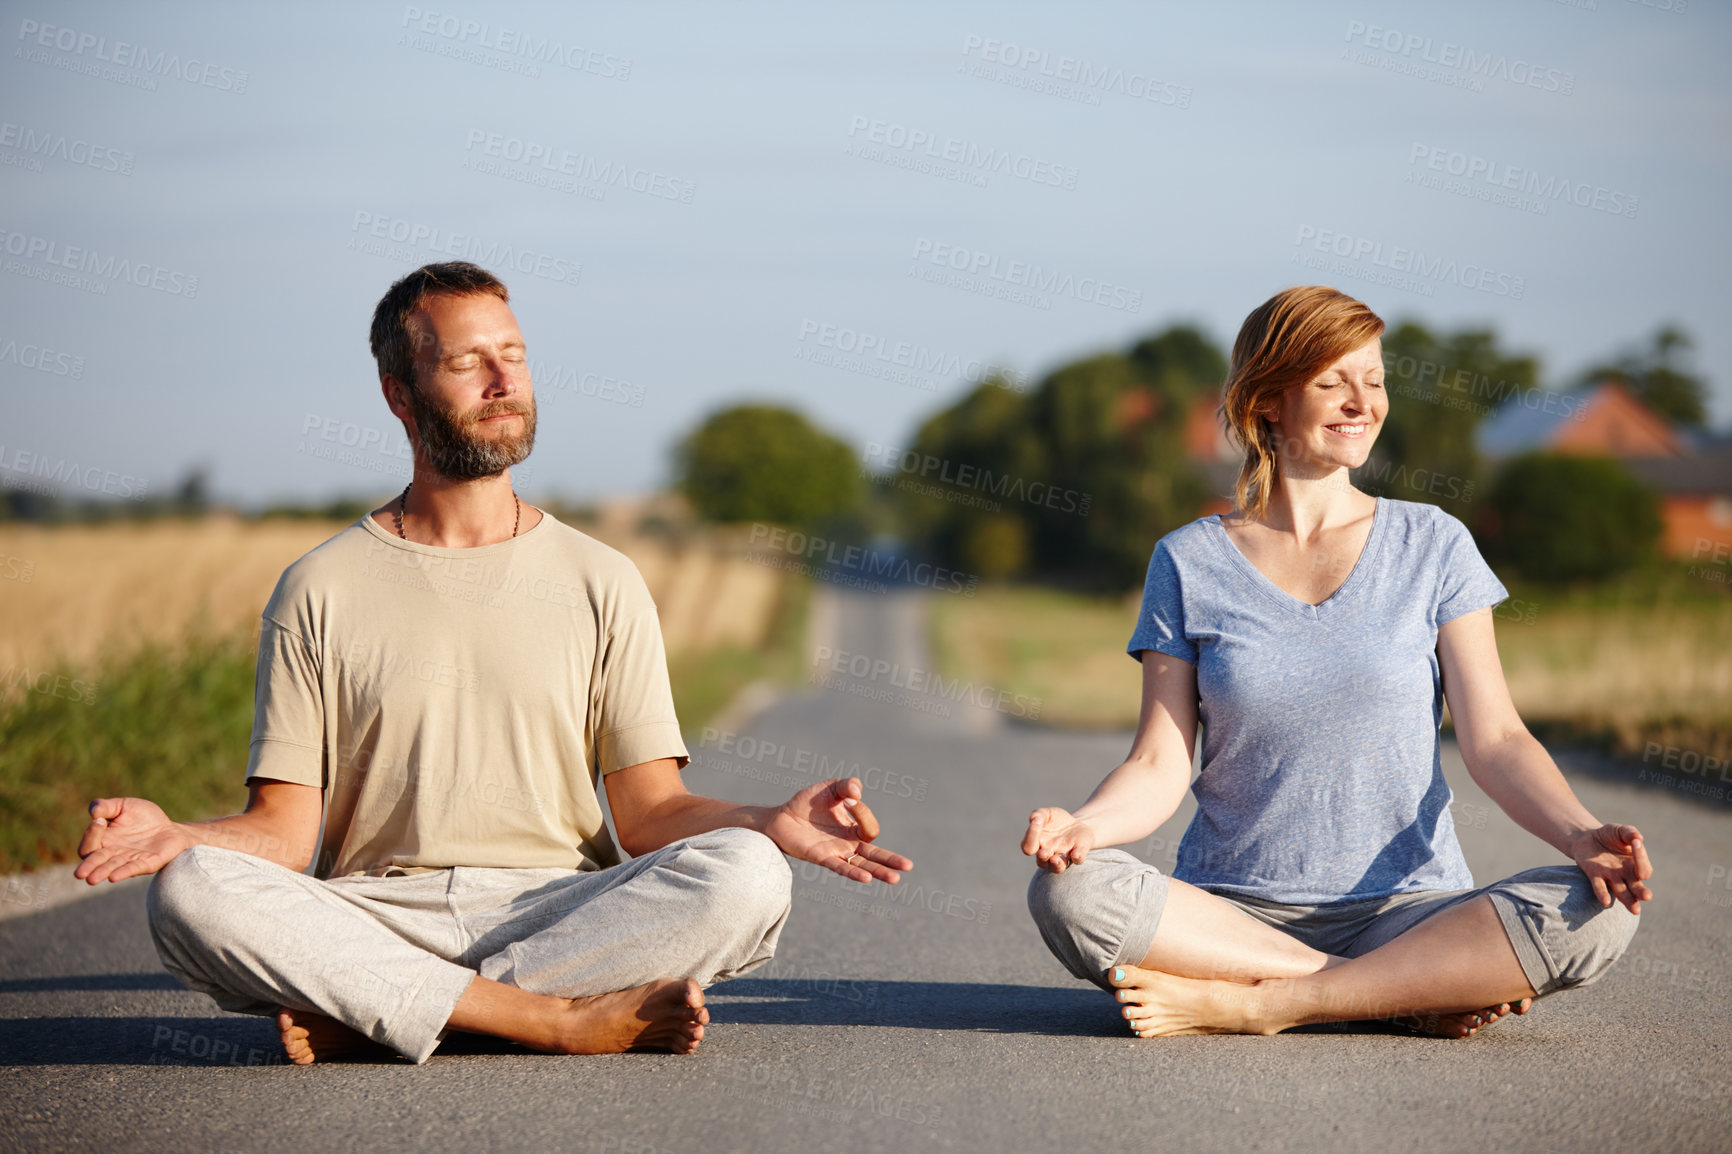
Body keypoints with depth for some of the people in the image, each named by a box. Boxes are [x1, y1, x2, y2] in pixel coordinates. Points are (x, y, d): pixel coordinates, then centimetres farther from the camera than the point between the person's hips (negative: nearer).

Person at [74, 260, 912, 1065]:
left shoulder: (602, 583, 13)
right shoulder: (318, 590, 10)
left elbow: (647, 811, 7)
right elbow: (285, 831, 5)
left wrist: (771, 824, -12)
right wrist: (175, 837, -17)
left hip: (559, 911, 1)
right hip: (374, 913, -1)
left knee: (744, 877, -29)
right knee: (190, 894, -31)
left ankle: (364, 1015, -25)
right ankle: (563, 1019, -29)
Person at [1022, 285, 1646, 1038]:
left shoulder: (1432, 545, 6)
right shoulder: (1190, 563, 6)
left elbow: (1494, 740, 1)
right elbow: (1160, 764, 2)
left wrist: (1581, 836, -19)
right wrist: (1083, 824, -21)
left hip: (1407, 911, 0)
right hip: (1232, 912, 0)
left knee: (1595, 914, -28)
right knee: (1069, 895, -31)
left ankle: (1248, 1006, -25)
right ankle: (1420, 995, -21)